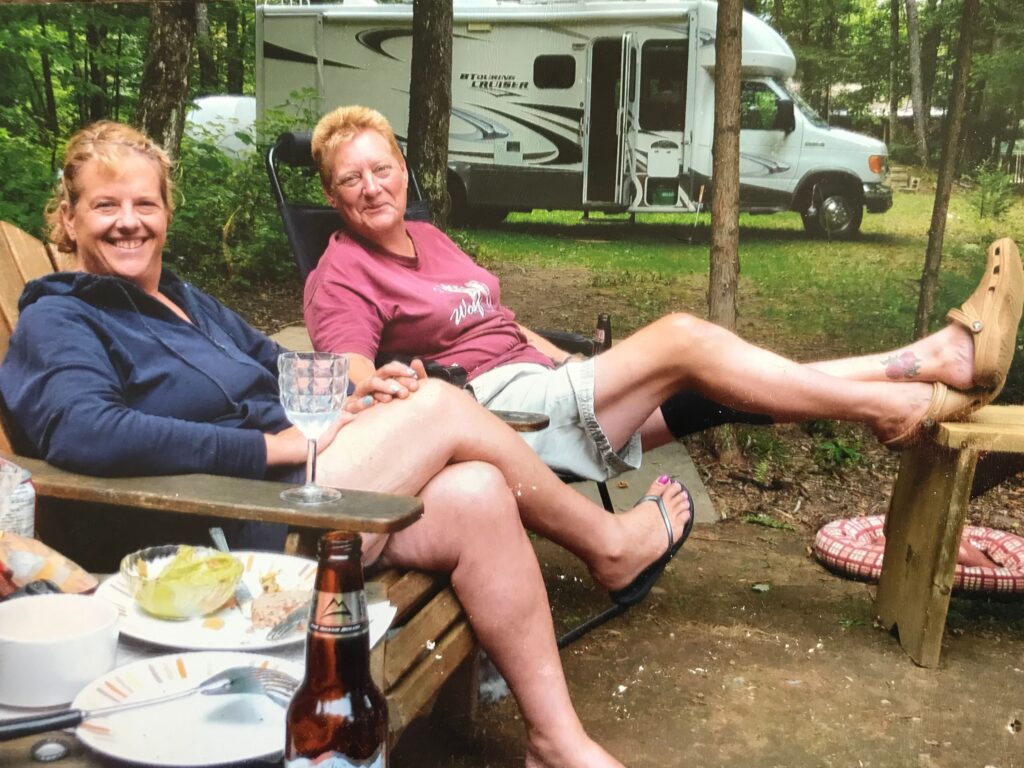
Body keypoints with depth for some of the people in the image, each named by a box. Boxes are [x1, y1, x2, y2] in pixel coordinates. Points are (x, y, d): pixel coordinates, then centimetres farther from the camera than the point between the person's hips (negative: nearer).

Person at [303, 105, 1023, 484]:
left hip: (544, 384, 8)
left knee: (718, 390, -7)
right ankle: (894, 406, -13)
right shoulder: (341, 277, -3)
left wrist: (592, 372, 18)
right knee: (682, 338, -20)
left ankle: (947, 357, -10)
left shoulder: (429, 239, 21)